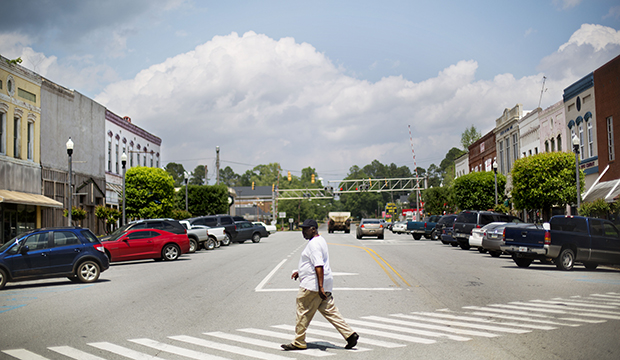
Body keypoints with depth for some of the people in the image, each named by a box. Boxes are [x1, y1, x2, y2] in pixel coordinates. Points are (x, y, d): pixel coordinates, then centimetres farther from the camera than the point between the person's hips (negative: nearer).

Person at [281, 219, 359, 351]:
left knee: (303, 313, 0)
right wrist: (300, 271, 28)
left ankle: (299, 343, 10)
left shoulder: (314, 244, -18)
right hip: (321, 285, 10)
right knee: (330, 311, 11)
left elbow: (319, 266, -26)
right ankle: (350, 334, 8)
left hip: (312, 285, -10)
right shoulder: (319, 240, 15)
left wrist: (320, 287, -29)